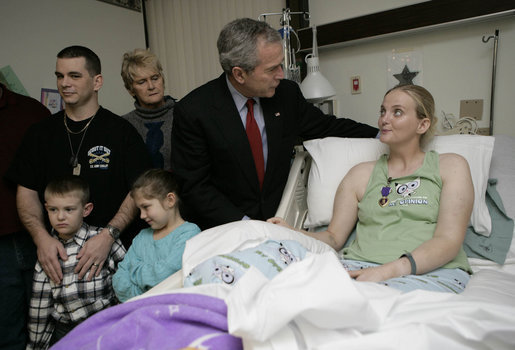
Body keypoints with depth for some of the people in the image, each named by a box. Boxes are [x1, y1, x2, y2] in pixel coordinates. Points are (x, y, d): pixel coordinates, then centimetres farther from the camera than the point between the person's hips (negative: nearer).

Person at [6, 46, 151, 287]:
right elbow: (26, 191, 7)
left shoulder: (121, 131, -2)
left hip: (110, 252, -2)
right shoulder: (41, 133, 10)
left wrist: (109, 235, -21)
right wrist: (41, 236, -10)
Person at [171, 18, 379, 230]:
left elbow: (328, 127, 15)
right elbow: (194, 186, -9)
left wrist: (380, 135, 5)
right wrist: (243, 223, -17)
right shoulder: (191, 111, -12)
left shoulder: (287, 93, -1)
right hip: (224, 231, -2)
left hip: (278, 219, 3)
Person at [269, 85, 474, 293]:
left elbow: (448, 241, -3)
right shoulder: (361, 174, 20)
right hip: (360, 266, 3)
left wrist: (387, 271, -19)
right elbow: (334, 237, 15)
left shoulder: (451, 166, 11)